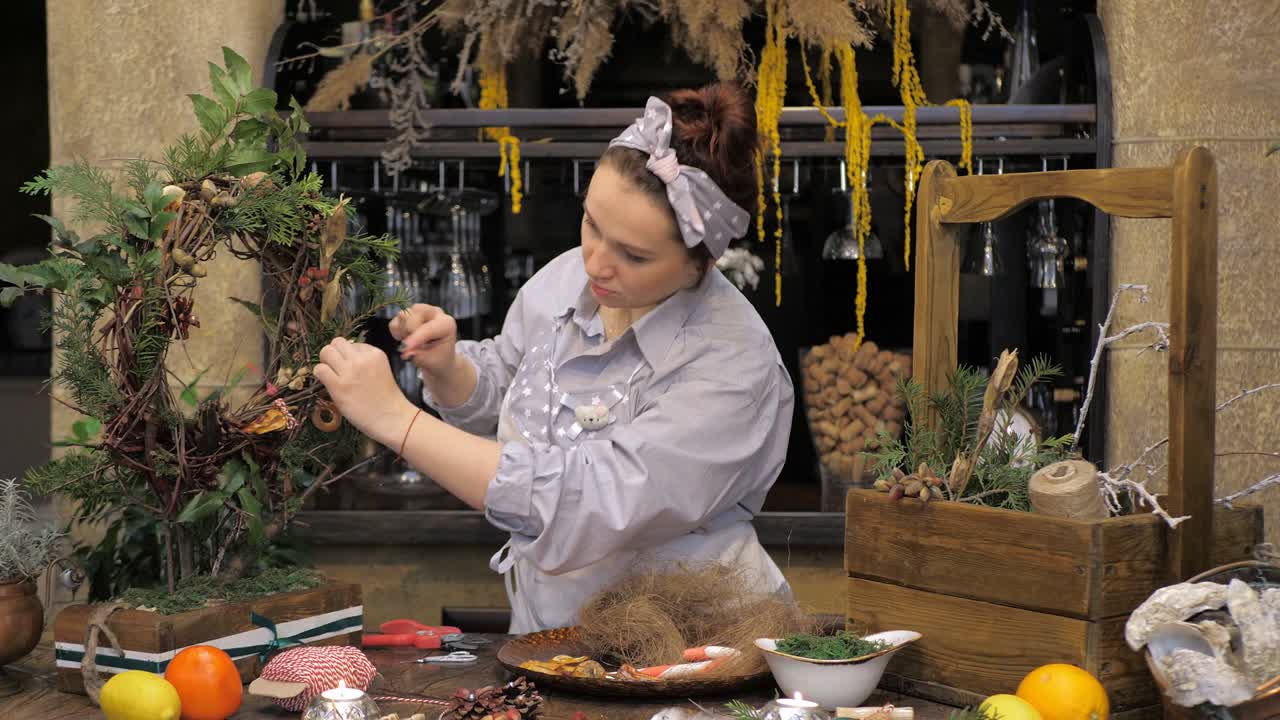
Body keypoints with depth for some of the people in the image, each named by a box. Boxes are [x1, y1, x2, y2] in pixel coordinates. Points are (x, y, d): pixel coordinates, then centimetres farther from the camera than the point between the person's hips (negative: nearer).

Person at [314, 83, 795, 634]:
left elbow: (587, 505, -30)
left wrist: (395, 419, -27)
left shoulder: (732, 364, -22)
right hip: (543, 626, 7)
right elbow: (492, 398, 18)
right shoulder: (566, 278, -1)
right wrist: (445, 368, -5)